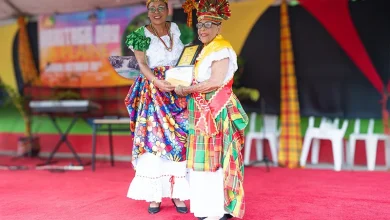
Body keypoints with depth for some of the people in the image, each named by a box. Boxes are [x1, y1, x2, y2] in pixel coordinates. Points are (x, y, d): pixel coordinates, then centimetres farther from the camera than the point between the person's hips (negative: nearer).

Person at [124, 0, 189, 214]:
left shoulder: (176, 30, 9)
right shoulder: (141, 35, 1)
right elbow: (142, 64, -11)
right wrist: (157, 82, -27)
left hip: (178, 91, 3)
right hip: (152, 92, -2)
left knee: (179, 138, -2)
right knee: (153, 139, -5)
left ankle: (177, 192, 5)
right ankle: (154, 195, 0)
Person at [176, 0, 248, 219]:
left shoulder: (221, 49, -11)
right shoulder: (206, 50, 18)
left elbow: (216, 81, -21)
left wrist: (186, 89, -12)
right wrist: (184, 87, 2)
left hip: (217, 110, -9)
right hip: (205, 110, 9)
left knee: (215, 157, -5)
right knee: (207, 157, 11)